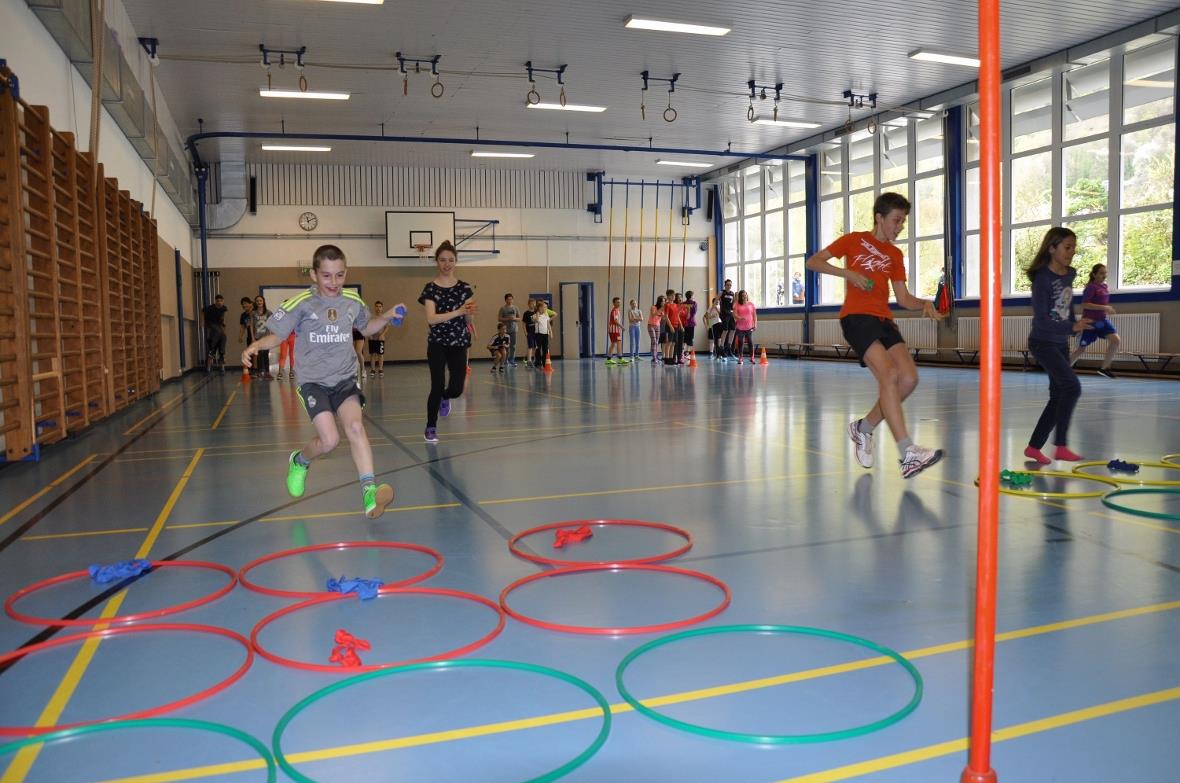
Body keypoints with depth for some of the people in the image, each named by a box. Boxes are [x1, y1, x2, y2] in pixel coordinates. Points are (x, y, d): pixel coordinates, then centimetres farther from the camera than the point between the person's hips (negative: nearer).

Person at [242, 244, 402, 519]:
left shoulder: (352, 302, 4)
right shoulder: (301, 303, -9)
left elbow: (366, 328, 24)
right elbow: (277, 335, -3)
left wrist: (387, 316, 7)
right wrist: (256, 345, -22)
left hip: (345, 379, 3)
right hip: (313, 381, -3)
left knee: (355, 426, -21)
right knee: (329, 440, -14)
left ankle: (370, 492, -22)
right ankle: (299, 461, 22)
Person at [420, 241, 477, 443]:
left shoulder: (464, 288, 2)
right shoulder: (430, 288, -5)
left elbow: (469, 320, -1)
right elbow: (431, 319, -17)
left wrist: (470, 312, -25)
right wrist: (458, 311, -26)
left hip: (458, 344, 2)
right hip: (437, 344, -2)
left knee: (457, 389, -2)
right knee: (437, 386, -7)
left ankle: (445, 398, 36)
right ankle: (430, 428, 11)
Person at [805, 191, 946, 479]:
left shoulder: (895, 255, 21)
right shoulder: (855, 240, 8)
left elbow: (903, 298, 18)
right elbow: (813, 262, 2)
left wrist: (924, 304, -3)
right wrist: (848, 273, -11)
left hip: (884, 320, 6)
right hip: (856, 316, -6)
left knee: (909, 378, -10)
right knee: (889, 375, -23)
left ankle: (864, 428, 11)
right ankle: (908, 455, -27)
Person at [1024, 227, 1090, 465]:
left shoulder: (1070, 274, 5)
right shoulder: (1043, 278, -18)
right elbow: (1041, 320, -23)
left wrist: (1076, 323, 17)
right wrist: (1072, 327, -31)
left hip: (1061, 343, 9)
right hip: (1043, 342, -8)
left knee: (1058, 396, 8)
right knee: (1072, 386, -20)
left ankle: (1034, 447, 18)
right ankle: (1061, 446, -12)